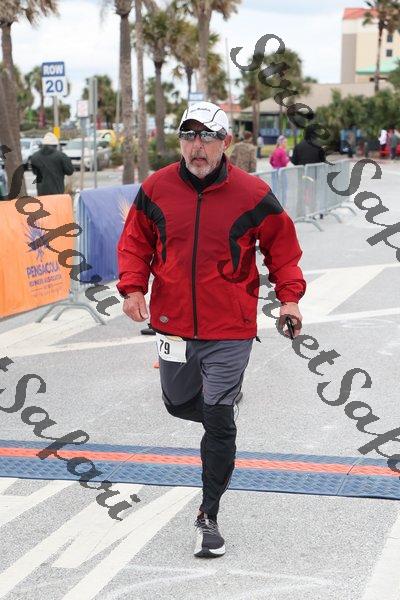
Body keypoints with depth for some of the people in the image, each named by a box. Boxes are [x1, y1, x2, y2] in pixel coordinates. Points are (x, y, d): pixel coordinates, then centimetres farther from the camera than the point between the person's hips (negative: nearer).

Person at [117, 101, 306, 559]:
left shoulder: (252, 194, -9)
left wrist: (289, 296, -7)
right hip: (172, 326, 4)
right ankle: (220, 399, 56)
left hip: (229, 331, -3)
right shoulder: (156, 189, -3)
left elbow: (282, 246, 4)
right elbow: (135, 242, 9)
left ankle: (209, 516, 10)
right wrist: (133, 287, -6)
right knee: (178, 404, 21)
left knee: (218, 424, -4)